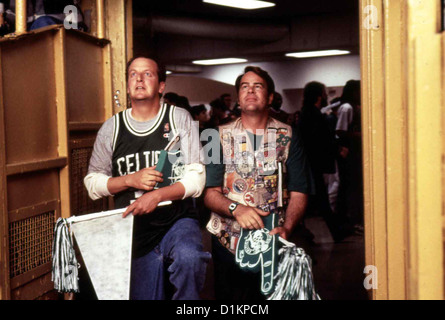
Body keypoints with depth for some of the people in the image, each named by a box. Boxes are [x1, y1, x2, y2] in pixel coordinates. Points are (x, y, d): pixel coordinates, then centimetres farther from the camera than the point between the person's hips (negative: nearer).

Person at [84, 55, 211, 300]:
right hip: (135, 232, 3)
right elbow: (92, 183, 4)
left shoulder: (179, 118, 0)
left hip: (177, 220, -2)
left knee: (189, 258, -33)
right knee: (144, 296, 6)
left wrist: (158, 195, -21)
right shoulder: (112, 128, 5)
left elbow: (195, 179, -5)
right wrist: (131, 180, -13)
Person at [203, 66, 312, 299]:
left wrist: (286, 229, -21)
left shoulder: (287, 137, 3)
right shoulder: (221, 137, 3)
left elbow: (298, 193, -3)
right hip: (228, 244, 0)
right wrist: (236, 209, -23)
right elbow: (210, 192, -3)